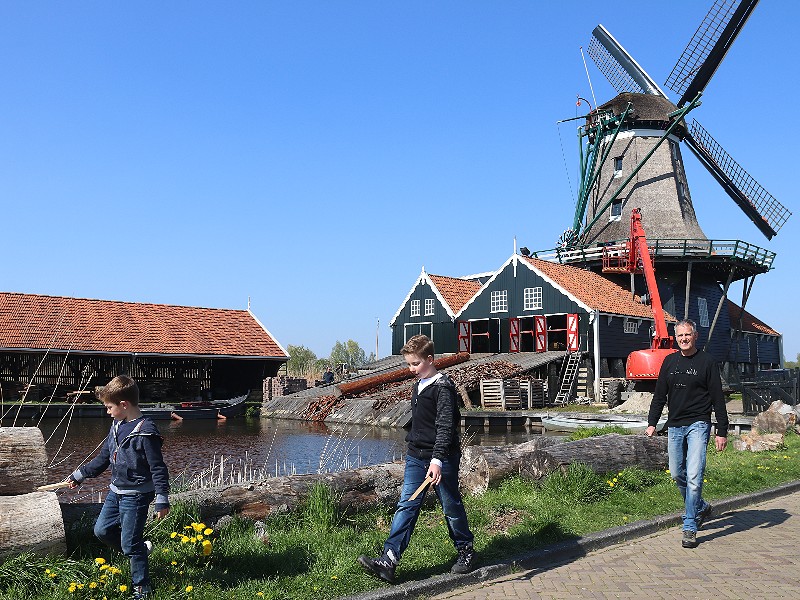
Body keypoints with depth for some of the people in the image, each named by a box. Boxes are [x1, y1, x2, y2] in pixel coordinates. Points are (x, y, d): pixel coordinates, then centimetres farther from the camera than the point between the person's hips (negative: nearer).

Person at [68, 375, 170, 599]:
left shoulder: (146, 432, -23)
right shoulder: (117, 426, 4)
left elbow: (158, 468, -22)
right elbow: (104, 457, 17)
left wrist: (162, 500, -23)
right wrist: (79, 474, 23)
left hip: (136, 495, -9)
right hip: (116, 491, 9)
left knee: (130, 545, -1)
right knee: (102, 530, 16)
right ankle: (141, 548, 32)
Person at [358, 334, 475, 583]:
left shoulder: (443, 387, -15)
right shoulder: (418, 385, 12)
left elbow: (445, 426, -23)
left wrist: (437, 459, -31)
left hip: (442, 459, -7)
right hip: (416, 457, 7)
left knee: (451, 507, 8)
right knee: (406, 506, 0)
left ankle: (466, 551, 29)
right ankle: (388, 561, -5)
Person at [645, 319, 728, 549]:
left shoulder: (707, 361, -1)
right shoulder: (670, 361, 10)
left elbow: (718, 398, -1)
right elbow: (659, 395, 15)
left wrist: (722, 432, -4)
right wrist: (652, 423, 8)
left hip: (698, 424, -5)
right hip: (674, 426, 5)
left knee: (694, 476, -12)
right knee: (677, 474, 10)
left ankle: (689, 528, -5)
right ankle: (702, 508, 34)